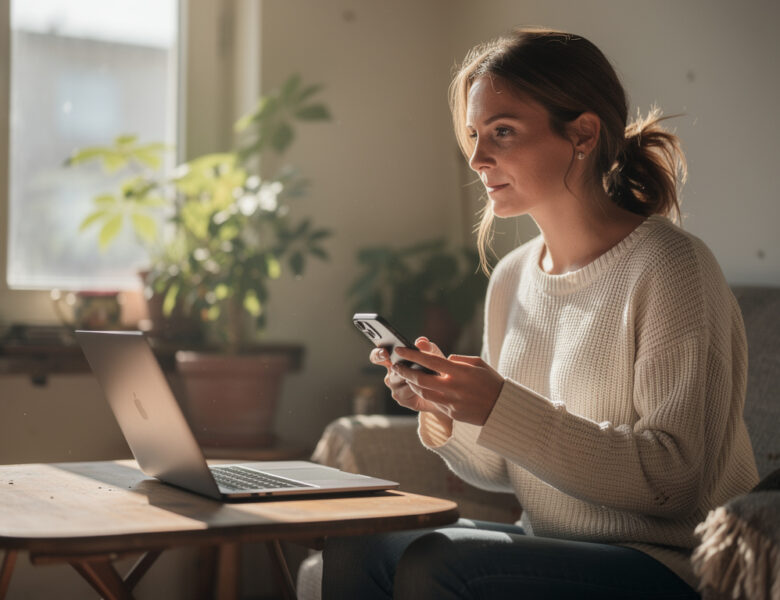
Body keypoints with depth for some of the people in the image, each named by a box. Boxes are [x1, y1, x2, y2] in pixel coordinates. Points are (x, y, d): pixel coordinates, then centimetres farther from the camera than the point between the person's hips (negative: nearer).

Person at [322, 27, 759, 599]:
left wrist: (501, 408, -25)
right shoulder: (512, 278, 8)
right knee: (354, 547, -9)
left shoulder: (671, 268, -14)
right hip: (553, 548, 7)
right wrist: (447, 409, -6)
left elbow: (672, 482, -20)